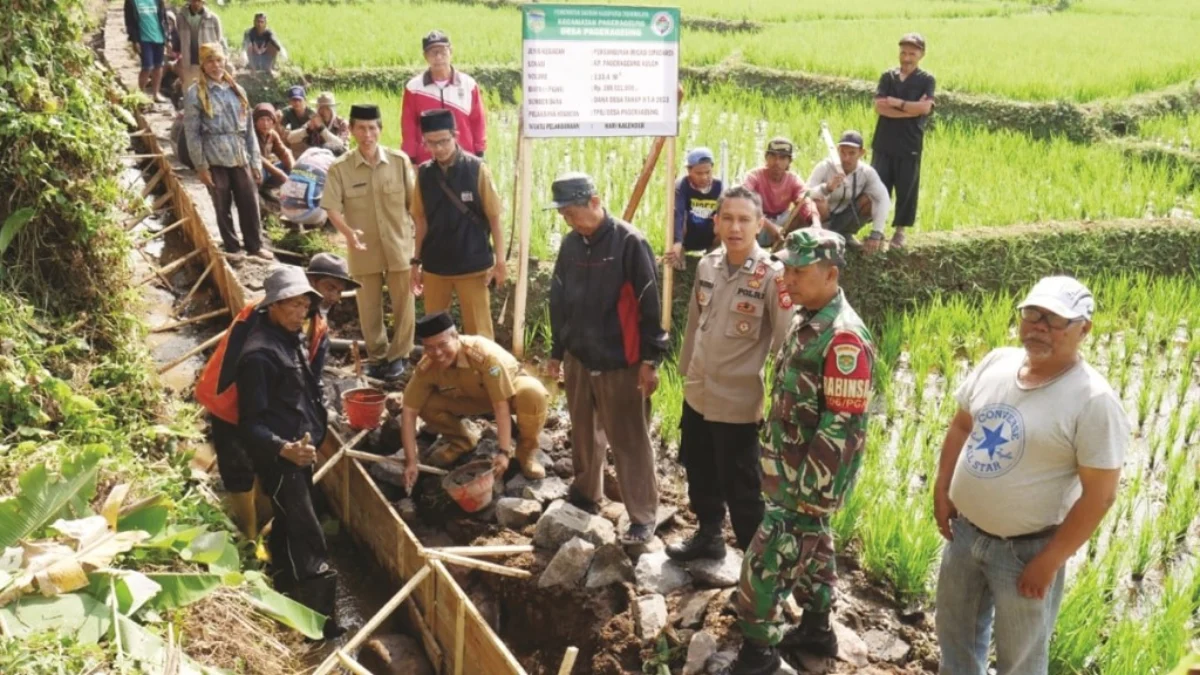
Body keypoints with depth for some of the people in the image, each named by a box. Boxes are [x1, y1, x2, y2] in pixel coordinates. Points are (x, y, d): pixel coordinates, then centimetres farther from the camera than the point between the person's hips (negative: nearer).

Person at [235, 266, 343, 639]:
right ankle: (318, 620, 6)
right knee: (308, 540, -4)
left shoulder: (291, 337, 6)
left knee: (290, 527, 23)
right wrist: (284, 449, -38)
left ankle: (288, 596, 40)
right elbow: (250, 423, -24)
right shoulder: (259, 353, -23)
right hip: (280, 458, -10)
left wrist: (319, 424, 26)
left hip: (301, 449, 10)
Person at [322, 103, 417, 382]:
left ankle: (399, 355, 25)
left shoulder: (400, 161, -4)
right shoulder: (339, 168, -7)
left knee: (403, 304, 8)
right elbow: (332, 207, -10)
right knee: (369, 307, 10)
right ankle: (377, 356, 28)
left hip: (399, 245, 0)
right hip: (364, 249, 0)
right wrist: (348, 232, -27)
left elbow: (413, 202, 1)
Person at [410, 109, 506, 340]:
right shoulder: (424, 173, 0)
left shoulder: (476, 169, -10)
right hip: (434, 266, 4)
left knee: (478, 331, 5)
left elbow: (494, 217, -7)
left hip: (473, 265, -3)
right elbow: (421, 220, 8)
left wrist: (499, 261, -8)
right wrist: (417, 261, 9)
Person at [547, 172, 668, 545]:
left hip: (620, 363, -6)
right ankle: (585, 494, 38)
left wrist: (650, 359, -14)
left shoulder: (629, 242, -14)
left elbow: (649, 305, -13)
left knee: (630, 442, 2)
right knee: (584, 434, 19)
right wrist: (557, 350, 18)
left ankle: (643, 516, 12)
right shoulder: (570, 243, 6)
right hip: (579, 359, 6)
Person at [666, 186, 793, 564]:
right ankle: (708, 537, 46)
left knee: (741, 490, 5)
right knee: (700, 475, 23)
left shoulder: (772, 276, -16)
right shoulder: (707, 266, 2)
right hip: (697, 395, 6)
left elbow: (785, 339, -19)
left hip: (738, 403, -6)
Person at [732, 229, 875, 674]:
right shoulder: (805, 319, 5)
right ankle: (817, 629, 39)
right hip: (792, 470, 9)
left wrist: (811, 492, -21)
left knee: (765, 562, -2)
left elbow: (842, 426, -25)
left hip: (809, 478, -9)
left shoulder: (843, 337, -25)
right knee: (810, 547, 22)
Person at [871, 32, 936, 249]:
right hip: (883, 143, 2)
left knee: (906, 190, 4)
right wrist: (911, 109, -14)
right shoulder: (888, 76, 5)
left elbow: (924, 107, -15)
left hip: (910, 146, -1)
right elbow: (879, 106, -9)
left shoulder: (926, 80, 0)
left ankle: (899, 231, 16)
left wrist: (896, 102, -10)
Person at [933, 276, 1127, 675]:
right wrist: (942, 489, 5)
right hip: (965, 531, 6)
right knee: (956, 632, 24)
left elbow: (1099, 495, -19)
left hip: (1026, 549, -5)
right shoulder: (996, 363, -3)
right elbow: (961, 425, 11)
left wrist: (1049, 561, -18)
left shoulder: (1094, 401, -21)